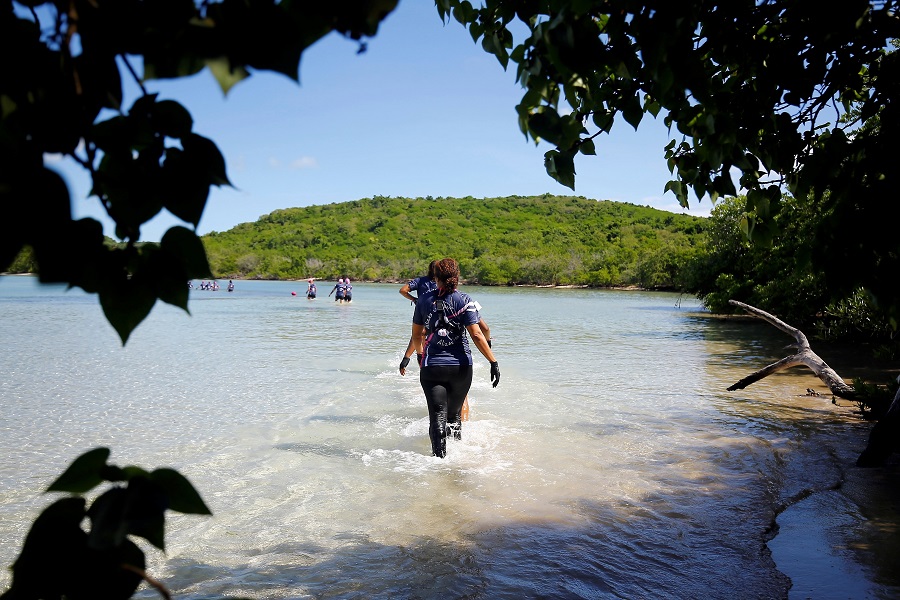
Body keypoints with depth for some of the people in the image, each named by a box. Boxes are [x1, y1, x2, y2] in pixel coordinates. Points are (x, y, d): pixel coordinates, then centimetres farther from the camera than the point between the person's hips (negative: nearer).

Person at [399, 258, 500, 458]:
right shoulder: (464, 301, -5)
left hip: (432, 367, 0)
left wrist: (407, 357, 29)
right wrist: (494, 362, -11)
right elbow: (476, 335, -14)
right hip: (460, 367, 0)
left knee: (437, 417, -1)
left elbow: (416, 335, 12)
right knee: (454, 414, 19)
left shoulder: (424, 300, 2)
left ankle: (440, 457, -11)